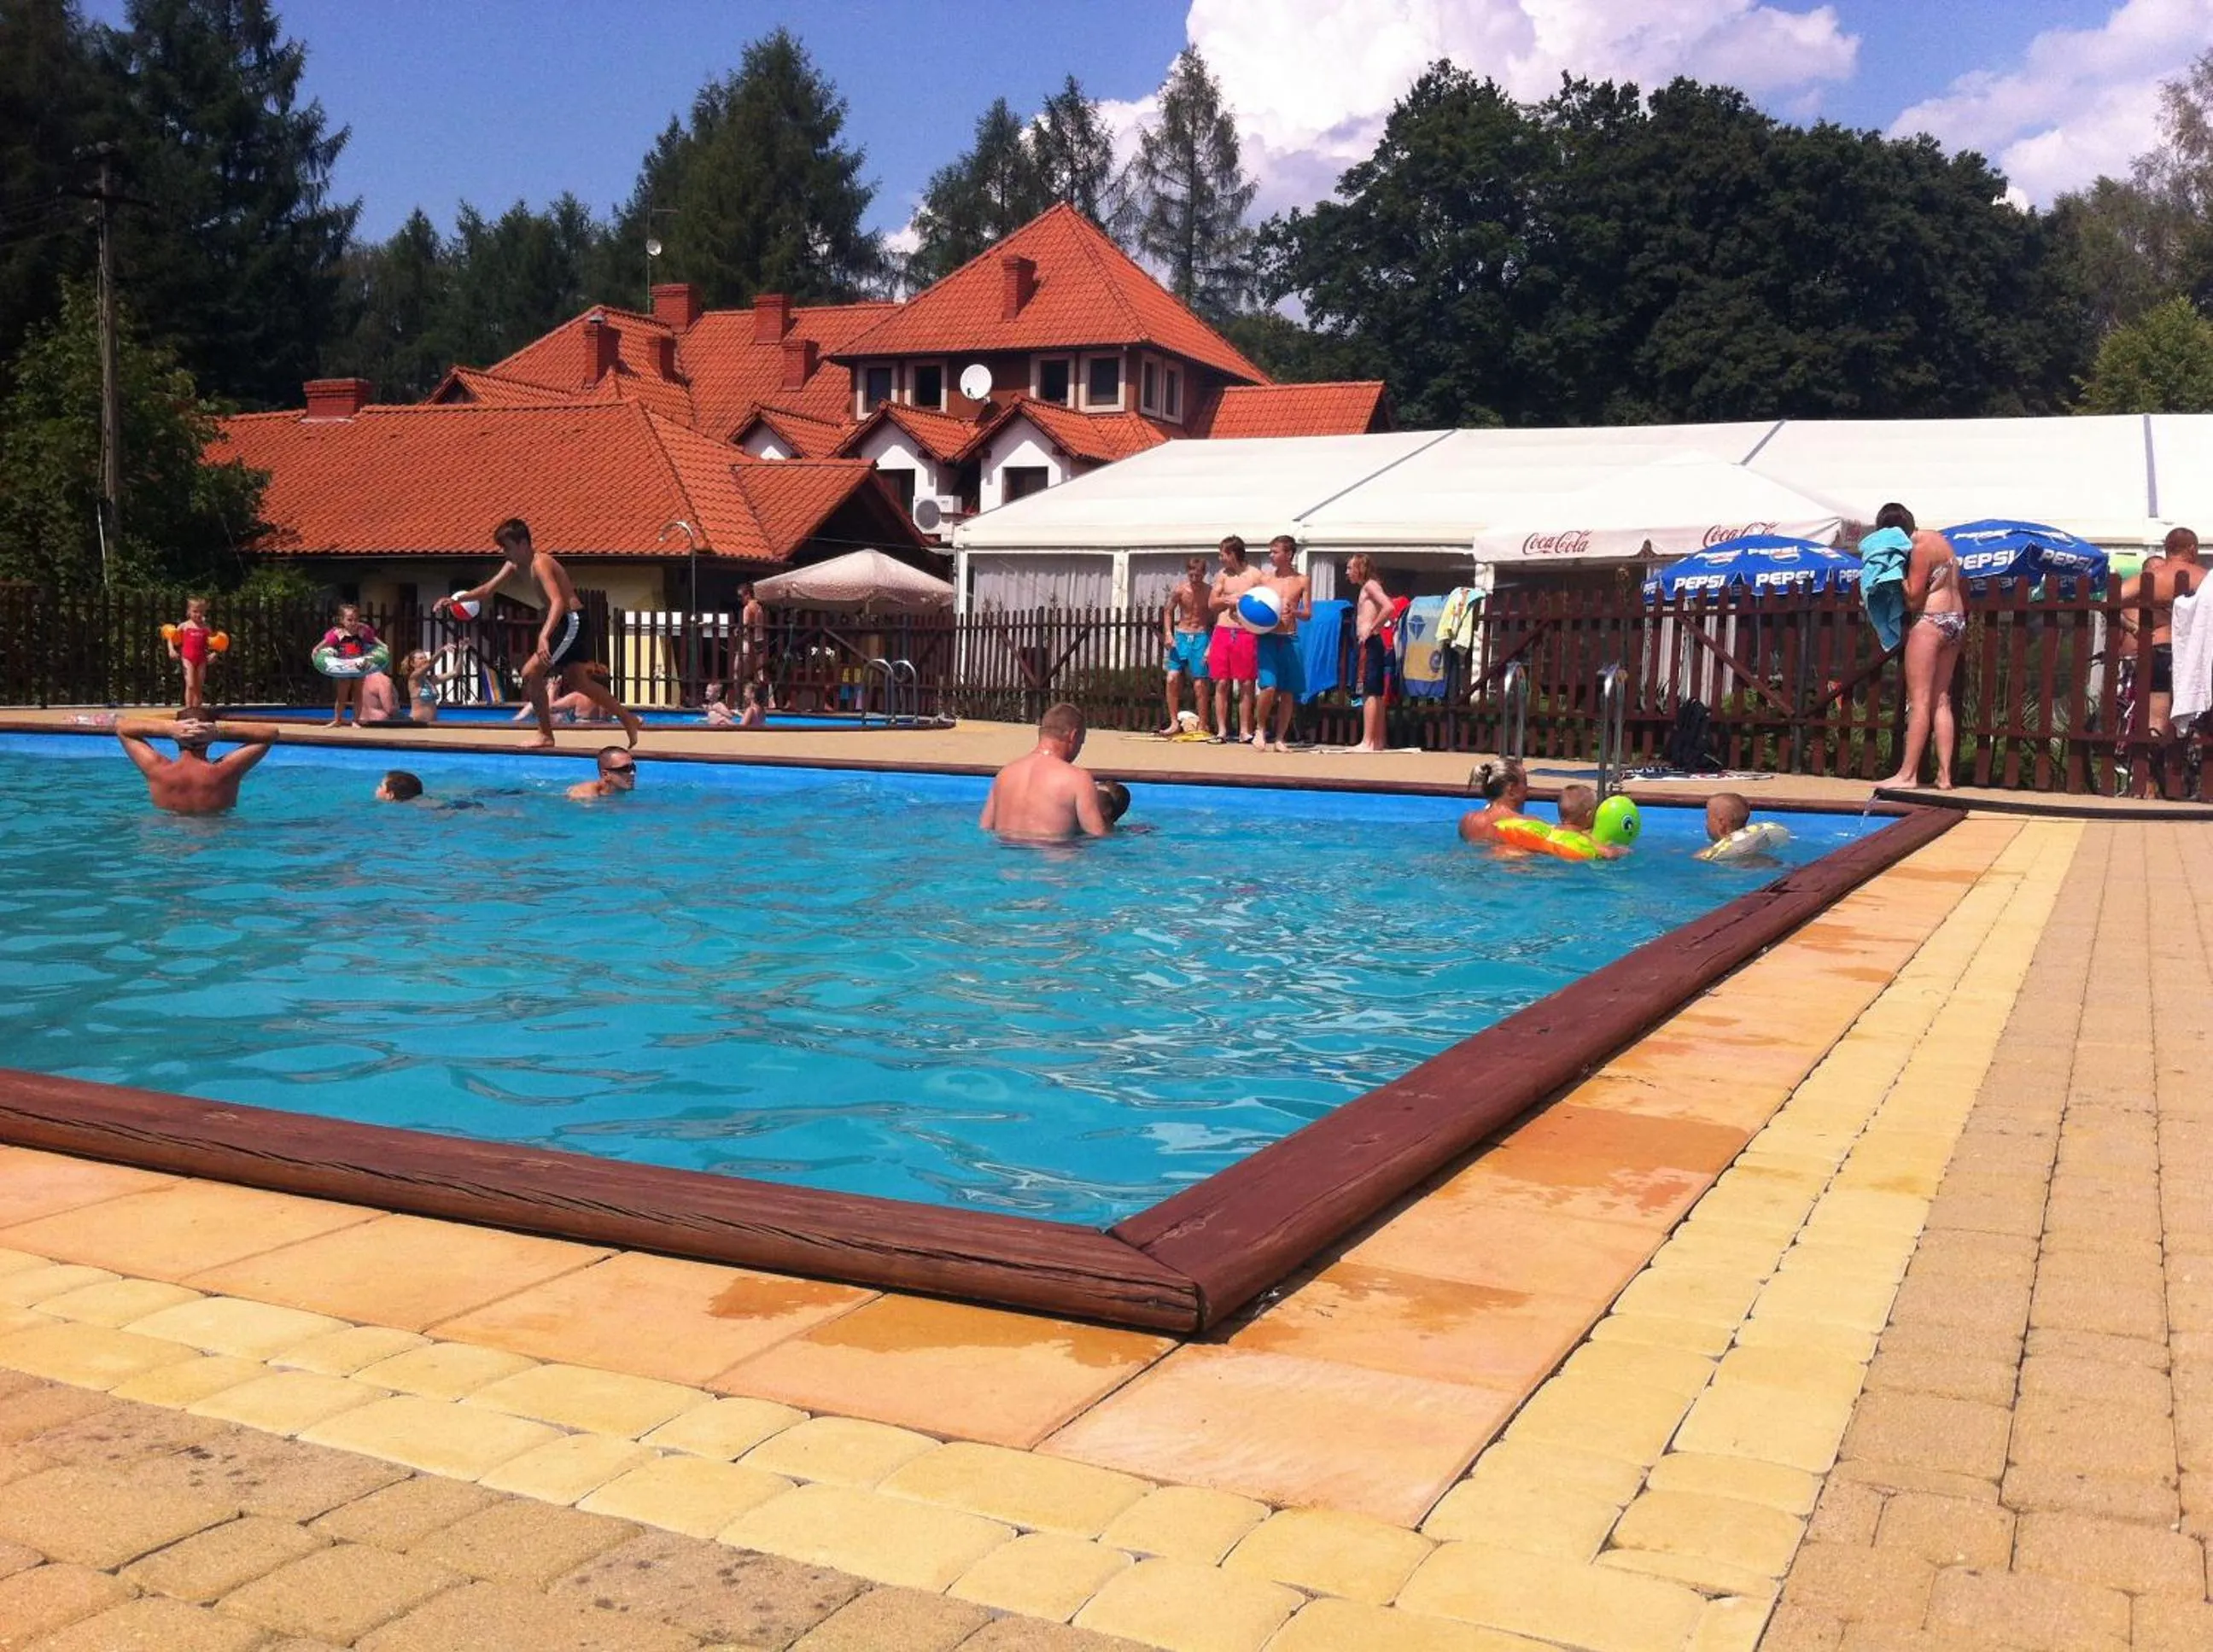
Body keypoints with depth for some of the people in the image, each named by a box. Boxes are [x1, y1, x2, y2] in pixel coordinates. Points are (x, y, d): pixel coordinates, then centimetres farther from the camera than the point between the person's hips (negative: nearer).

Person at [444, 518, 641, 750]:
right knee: (577, 682, 16)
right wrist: (455, 600, 4)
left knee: (531, 672, -12)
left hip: (573, 622, -10)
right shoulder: (514, 565, 8)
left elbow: (558, 602, -34)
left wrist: (544, 637, -45)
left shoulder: (540, 563, -21)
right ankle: (628, 719, 24)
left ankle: (545, 735, -2)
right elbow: (488, 590, 14)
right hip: (564, 624, 10)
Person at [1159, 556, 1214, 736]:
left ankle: (1203, 725, 8)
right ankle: (1175, 723, 2)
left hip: (1201, 637, -2)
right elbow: (1168, 611, 7)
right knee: (1172, 678, -7)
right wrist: (1168, 633, -6)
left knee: (1199, 684, -3)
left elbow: (1216, 620, -6)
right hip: (1181, 635, 2)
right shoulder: (1179, 589, -4)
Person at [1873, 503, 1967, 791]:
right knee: (1941, 701, 9)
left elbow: (1913, 599, -15)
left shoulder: (1921, 547, -14)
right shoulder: (1936, 538, 15)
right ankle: (1944, 775, 6)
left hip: (1930, 622, -9)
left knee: (1918, 701, -7)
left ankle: (1907, 774, -8)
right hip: (1955, 620, 9)